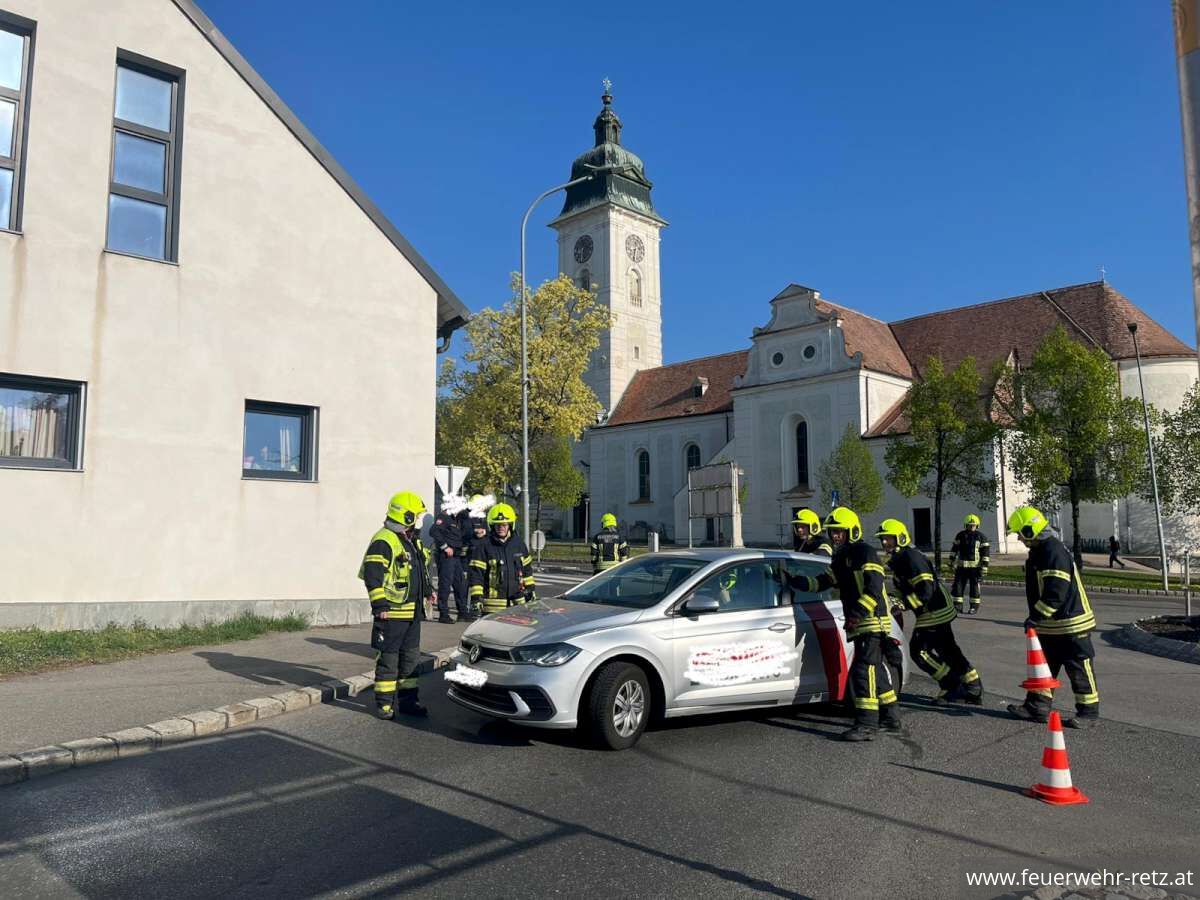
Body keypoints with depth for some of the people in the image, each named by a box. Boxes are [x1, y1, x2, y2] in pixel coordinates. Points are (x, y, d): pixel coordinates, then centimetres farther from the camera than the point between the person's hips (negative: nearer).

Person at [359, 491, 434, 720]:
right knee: (388, 658, 0)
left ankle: (407, 700, 24)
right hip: (392, 612, -9)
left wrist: (428, 589, 27)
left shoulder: (413, 540, 15)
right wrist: (380, 604, -24)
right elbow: (372, 574, -22)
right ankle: (384, 703, 11)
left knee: (410, 657, 14)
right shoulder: (384, 541, -15)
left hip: (412, 611, 9)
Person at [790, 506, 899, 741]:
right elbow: (823, 581, 14)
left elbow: (874, 589, -22)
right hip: (859, 624, 10)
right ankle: (890, 718, 28)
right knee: (875, 670, 17)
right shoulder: (840, 558, 17)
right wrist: (795, 581, 2)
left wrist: (858, 613, -31)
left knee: (863, 670, -13)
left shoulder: (865, 552, -13)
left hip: (872, 622, -10)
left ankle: (866, 725, -11)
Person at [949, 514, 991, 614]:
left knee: (974, 586, 3)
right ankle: (957, 606, 9)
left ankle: (975, 607, 12)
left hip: (975, 566, -3)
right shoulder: (960, 535, 8)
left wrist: (984, 566, -10)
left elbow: (985, 552, -4)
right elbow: (954, 549, 13)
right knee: (958, 585, 2)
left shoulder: (981, 536, -2)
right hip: (961, 565, 3)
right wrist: (952, 562, 9)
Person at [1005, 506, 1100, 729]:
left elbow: (1056, 593, -28)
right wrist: (1037, 617, 21)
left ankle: (1089, 712, 14)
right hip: (1050, 625, 10)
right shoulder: (1040, 551, 11)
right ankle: (1038, 706, 20)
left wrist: (1037, 615, -25)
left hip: (1070, 624, -10)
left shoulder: (1055, 552, -22)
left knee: (1079, 669, 2)